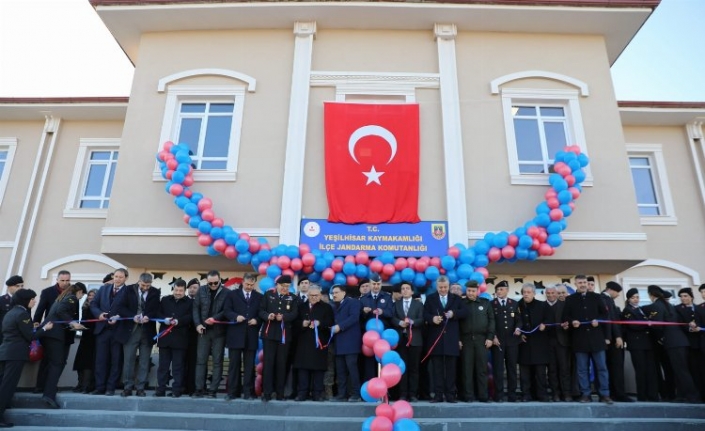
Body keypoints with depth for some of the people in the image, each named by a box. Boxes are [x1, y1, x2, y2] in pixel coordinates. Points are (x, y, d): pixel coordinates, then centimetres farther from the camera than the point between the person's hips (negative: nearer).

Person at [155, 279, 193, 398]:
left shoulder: (189, 302, 4)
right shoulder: (165, 300, 12)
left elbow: (190, 317, -6)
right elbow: (157, 313, 7)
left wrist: (178, 321, -21)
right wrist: (165, 319, -13)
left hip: (180, 338, -3)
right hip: (165, 336, 3)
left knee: (178, 365, 1)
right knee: (163, 364, 8)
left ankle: (177, 390, 6)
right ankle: (161, 389, 15)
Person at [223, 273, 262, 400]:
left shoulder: (259, 297, 11)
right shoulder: (232, 294, 9)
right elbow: (226, 311, 1)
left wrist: (257, 320, -11)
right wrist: (236, 316, -16)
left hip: (251, 336, 1)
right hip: (235, 335, -1)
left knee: (249, 365, 4)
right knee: (234, 364, 4)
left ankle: (248, 392, 10)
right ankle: (232, 391, 11)